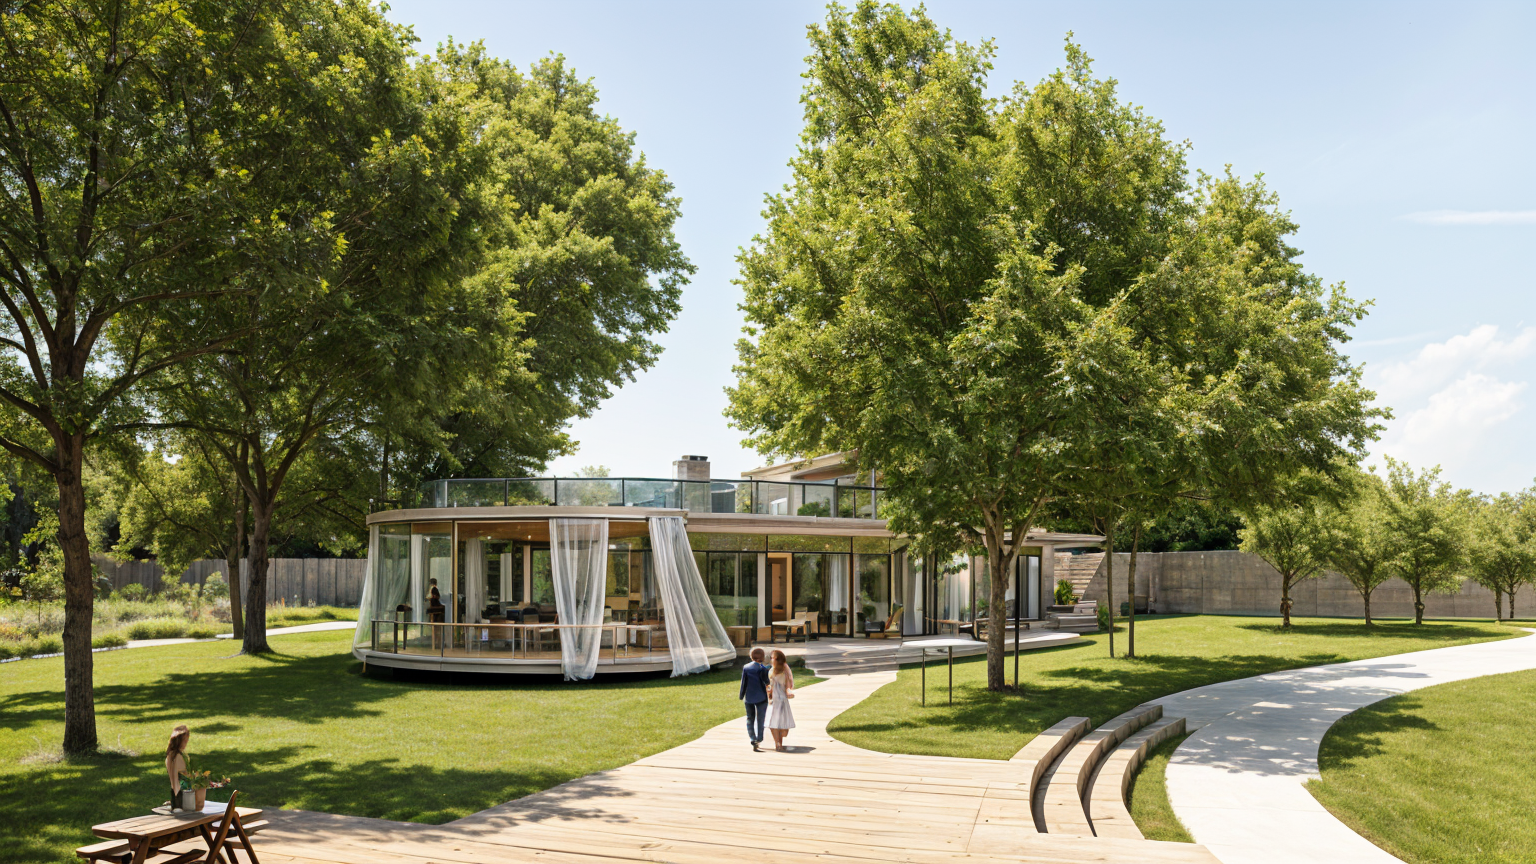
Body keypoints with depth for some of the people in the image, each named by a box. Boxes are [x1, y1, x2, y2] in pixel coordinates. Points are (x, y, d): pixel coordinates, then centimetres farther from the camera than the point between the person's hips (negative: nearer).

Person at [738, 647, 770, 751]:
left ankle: (752, 739, 0)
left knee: (750, 719, 12)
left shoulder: (746, 667, -2)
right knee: (760, 719, 5)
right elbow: (767, 682, -8)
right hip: (761, 697, -3)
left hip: (748, 698, 3)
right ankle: (759, 740, 1)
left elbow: (744, 682, 1)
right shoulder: (763, 668, -12)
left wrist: (741, 695, 10)